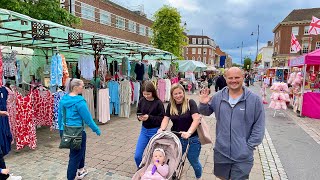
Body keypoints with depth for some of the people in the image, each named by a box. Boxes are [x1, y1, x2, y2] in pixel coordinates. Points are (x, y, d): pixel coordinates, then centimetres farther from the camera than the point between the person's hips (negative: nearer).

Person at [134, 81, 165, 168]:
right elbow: (138, 113, 11)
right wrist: (139, 117, -12)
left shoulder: (158, 103, -15)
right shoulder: (142, 101, -2)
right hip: (144, 130, 4)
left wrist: (149, 117, -25)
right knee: (137, 156, 5)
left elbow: (162, 119, -15)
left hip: (155, 131, -4)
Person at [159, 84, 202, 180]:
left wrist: (189, 133, -33)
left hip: (192, 138, -3)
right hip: (176, 138, 3)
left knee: (193, 161, 12)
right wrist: (162, 129, -22)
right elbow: (166, 119, -2)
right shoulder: (170, 106, 3)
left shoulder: (190, 103, -11)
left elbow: (196, 119, -20)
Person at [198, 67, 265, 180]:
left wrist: (249, 146, -8)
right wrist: (203, 104, -10)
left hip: (243, 156, -2)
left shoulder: (254, 100, -9)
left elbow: (259, 126, -5)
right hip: (221, 152, 3)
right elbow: (206, 112, 11)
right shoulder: (218, 97, -2)